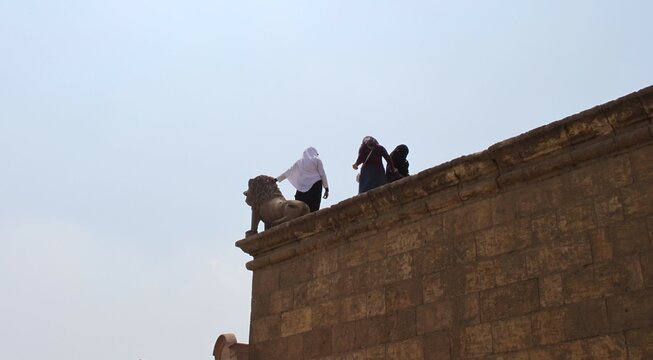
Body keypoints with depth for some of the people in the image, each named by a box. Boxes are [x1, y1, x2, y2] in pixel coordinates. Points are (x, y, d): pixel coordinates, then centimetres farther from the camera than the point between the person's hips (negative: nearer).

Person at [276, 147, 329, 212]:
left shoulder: (299, 162, 16)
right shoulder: (317, 160, 7)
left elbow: (288, 172, 18)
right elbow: (322, 175, 1)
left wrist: (277, 179, 26)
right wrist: (326, 188, 2)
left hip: (302, 187, 3)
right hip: (315, 185, -3)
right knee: (313, 208, -7)